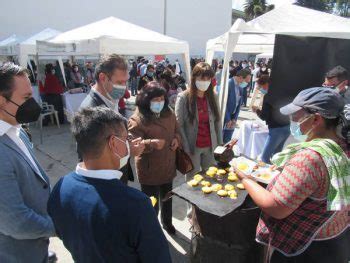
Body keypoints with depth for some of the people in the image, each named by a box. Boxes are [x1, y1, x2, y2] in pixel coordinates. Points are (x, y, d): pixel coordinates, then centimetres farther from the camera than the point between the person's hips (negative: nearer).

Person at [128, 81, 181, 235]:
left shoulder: (168, 114, 1)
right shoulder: (137, 119, -20)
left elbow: (176, 130, 14)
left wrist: (177, 138, -9)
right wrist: (152, 143, -40)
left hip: (168, 166, 6)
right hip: (149, 170, -6)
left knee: (167, 198, 27)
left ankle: (167, 222, 53)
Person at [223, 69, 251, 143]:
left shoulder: (241, 87, 6)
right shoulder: (228, 84, -17)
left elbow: (239, 104, 9)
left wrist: (234, 119, 0)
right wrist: (228, 119, -14)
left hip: (232, 118, 7)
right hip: (223, 117, -7)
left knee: (227, 141, 12)